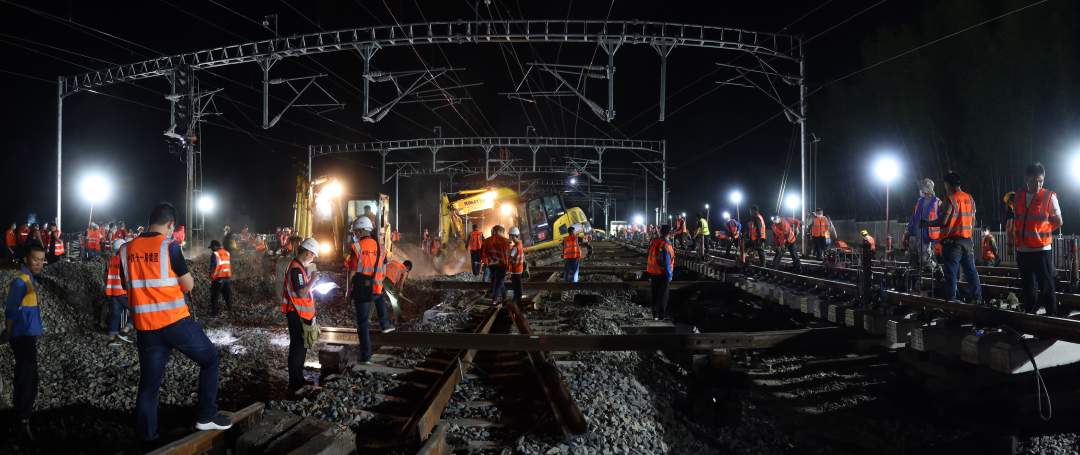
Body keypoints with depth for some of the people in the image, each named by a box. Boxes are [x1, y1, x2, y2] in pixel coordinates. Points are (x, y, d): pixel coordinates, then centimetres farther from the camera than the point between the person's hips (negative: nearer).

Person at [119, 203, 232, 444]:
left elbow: (127, 286, 17)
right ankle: (206, 416, 12)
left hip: (145, 326, 5)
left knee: (149, 383, 12)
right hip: (175, 321, -5)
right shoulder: (169, 247, -10)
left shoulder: (126, 250, 6)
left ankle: (147, 438, 17)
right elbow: (189, 285, -5)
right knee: (210, 359, 14)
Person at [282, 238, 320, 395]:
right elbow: (301, 293, -26)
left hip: (301, 314, 10)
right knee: (297, 348, -5)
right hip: (296, 314, -10)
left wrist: (311, 282, 10)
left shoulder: (299, 266, 12)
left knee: (301, 346, 18)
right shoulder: (296, 268, -20)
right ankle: (294, 385, 0)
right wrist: (313, 280, -18)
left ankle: (299, 379, 29)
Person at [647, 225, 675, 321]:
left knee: (655, 294, 15)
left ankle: (655, 314, 21)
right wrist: (669, 276, -12)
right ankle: (661, 315, 9)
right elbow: (667, 263, -20)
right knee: (663, 295, 5)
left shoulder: (653, 242, 2)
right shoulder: (666, 245, -20)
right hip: (662, 274, -7)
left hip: (652, 273, 7)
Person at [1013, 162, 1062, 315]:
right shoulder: (1018, 197, 6)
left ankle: (1052, 317, 6)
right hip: (1022, 250, 5)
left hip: (1042, 249, -4)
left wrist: (1041, 231, -1)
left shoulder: (1049, 196, -6)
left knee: (1047, 287, -1)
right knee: (1027, 287, 13)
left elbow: (1058, 222, 3)